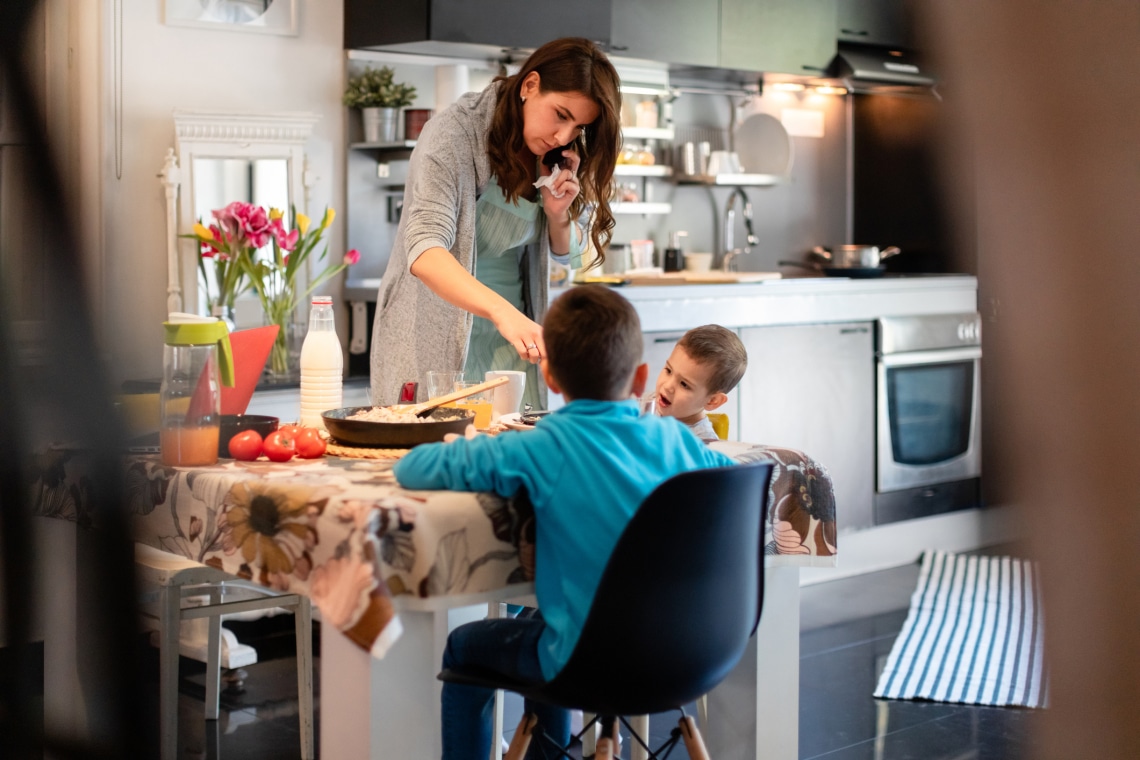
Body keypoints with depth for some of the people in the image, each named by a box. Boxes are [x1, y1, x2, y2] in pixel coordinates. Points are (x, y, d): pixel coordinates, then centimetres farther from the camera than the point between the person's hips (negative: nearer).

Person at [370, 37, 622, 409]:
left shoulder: (559, 159, 0)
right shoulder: (454, 134, -18)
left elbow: (569, 253, 13)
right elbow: (424, 252, -30)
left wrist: (558, 214, -10)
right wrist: (503, 311, -46)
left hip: (510, 346, 5)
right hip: (436, 342, -5)